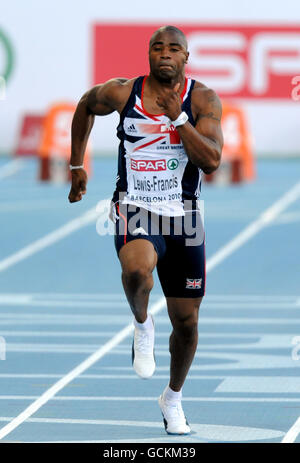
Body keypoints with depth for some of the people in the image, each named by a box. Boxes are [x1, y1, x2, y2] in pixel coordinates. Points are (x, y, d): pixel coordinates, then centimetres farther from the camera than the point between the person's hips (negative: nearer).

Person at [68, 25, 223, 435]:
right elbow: (86, 105, 19)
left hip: (183, 217, 2)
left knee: (186, 322, 9)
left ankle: (173, 398, 35)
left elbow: (212, 161, -17)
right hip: (135, 211, -1)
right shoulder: (122, 93, -3)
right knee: (137, 268, -38)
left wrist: (177, 118, -24)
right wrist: (77, 166, 20)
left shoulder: (203, 100, -5)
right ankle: (142, 325, -5)